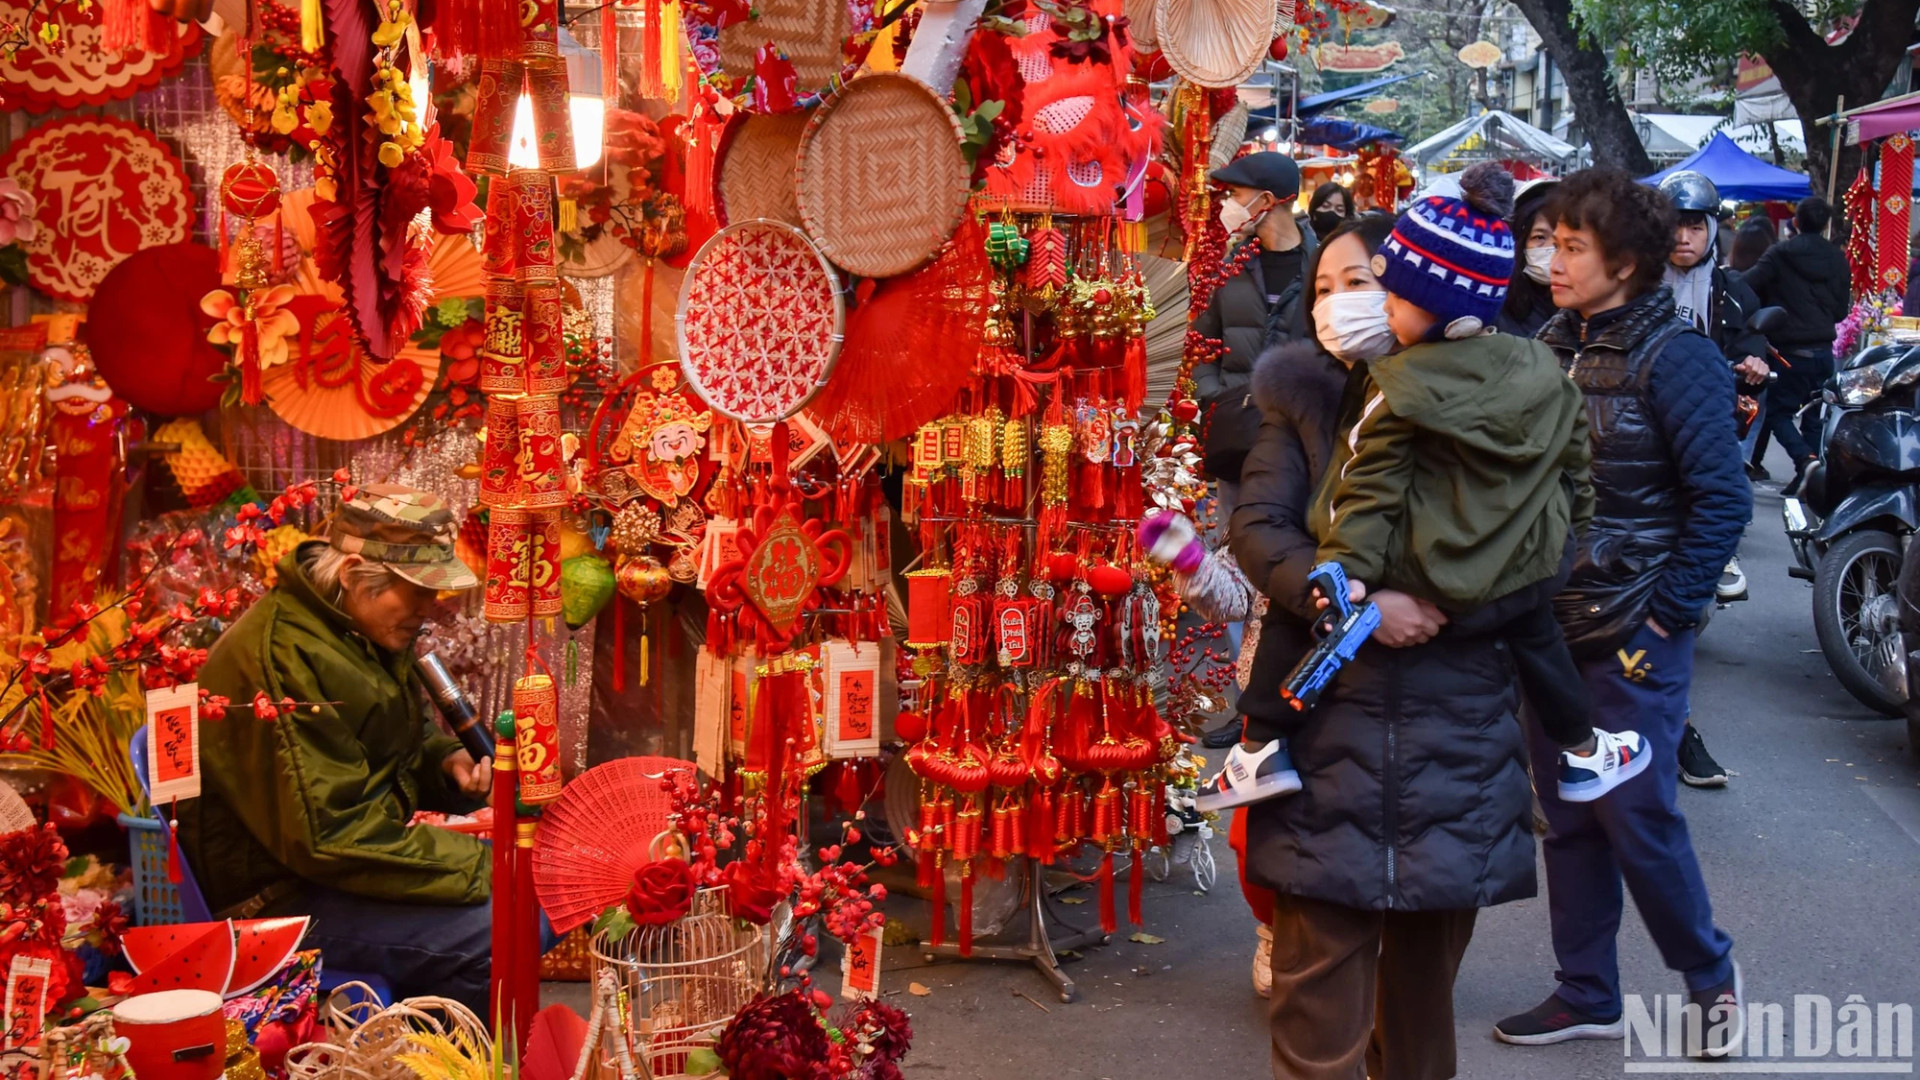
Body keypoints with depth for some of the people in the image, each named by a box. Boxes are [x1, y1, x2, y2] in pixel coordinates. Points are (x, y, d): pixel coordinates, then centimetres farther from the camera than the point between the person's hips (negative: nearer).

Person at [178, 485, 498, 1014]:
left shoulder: (368, 629, 7)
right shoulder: (278, 658, -23)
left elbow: (404, 740, 25)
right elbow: (329, 837, -26)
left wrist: (447, 761, 0)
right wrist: (478, 867, -23)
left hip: (369, 847, 10)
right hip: (287, 901, -10)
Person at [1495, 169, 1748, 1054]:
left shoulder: (1675, 358, -11)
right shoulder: (1551, 347, 6)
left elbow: (1723, 500, -13)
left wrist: (1666, 611, -13)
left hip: (1633, 638, -6)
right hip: (1551, 628, 6)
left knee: (1636, 818, 0)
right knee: (1567, 818, 12)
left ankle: (1707, 969, 24)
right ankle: (1587, 995, 25)